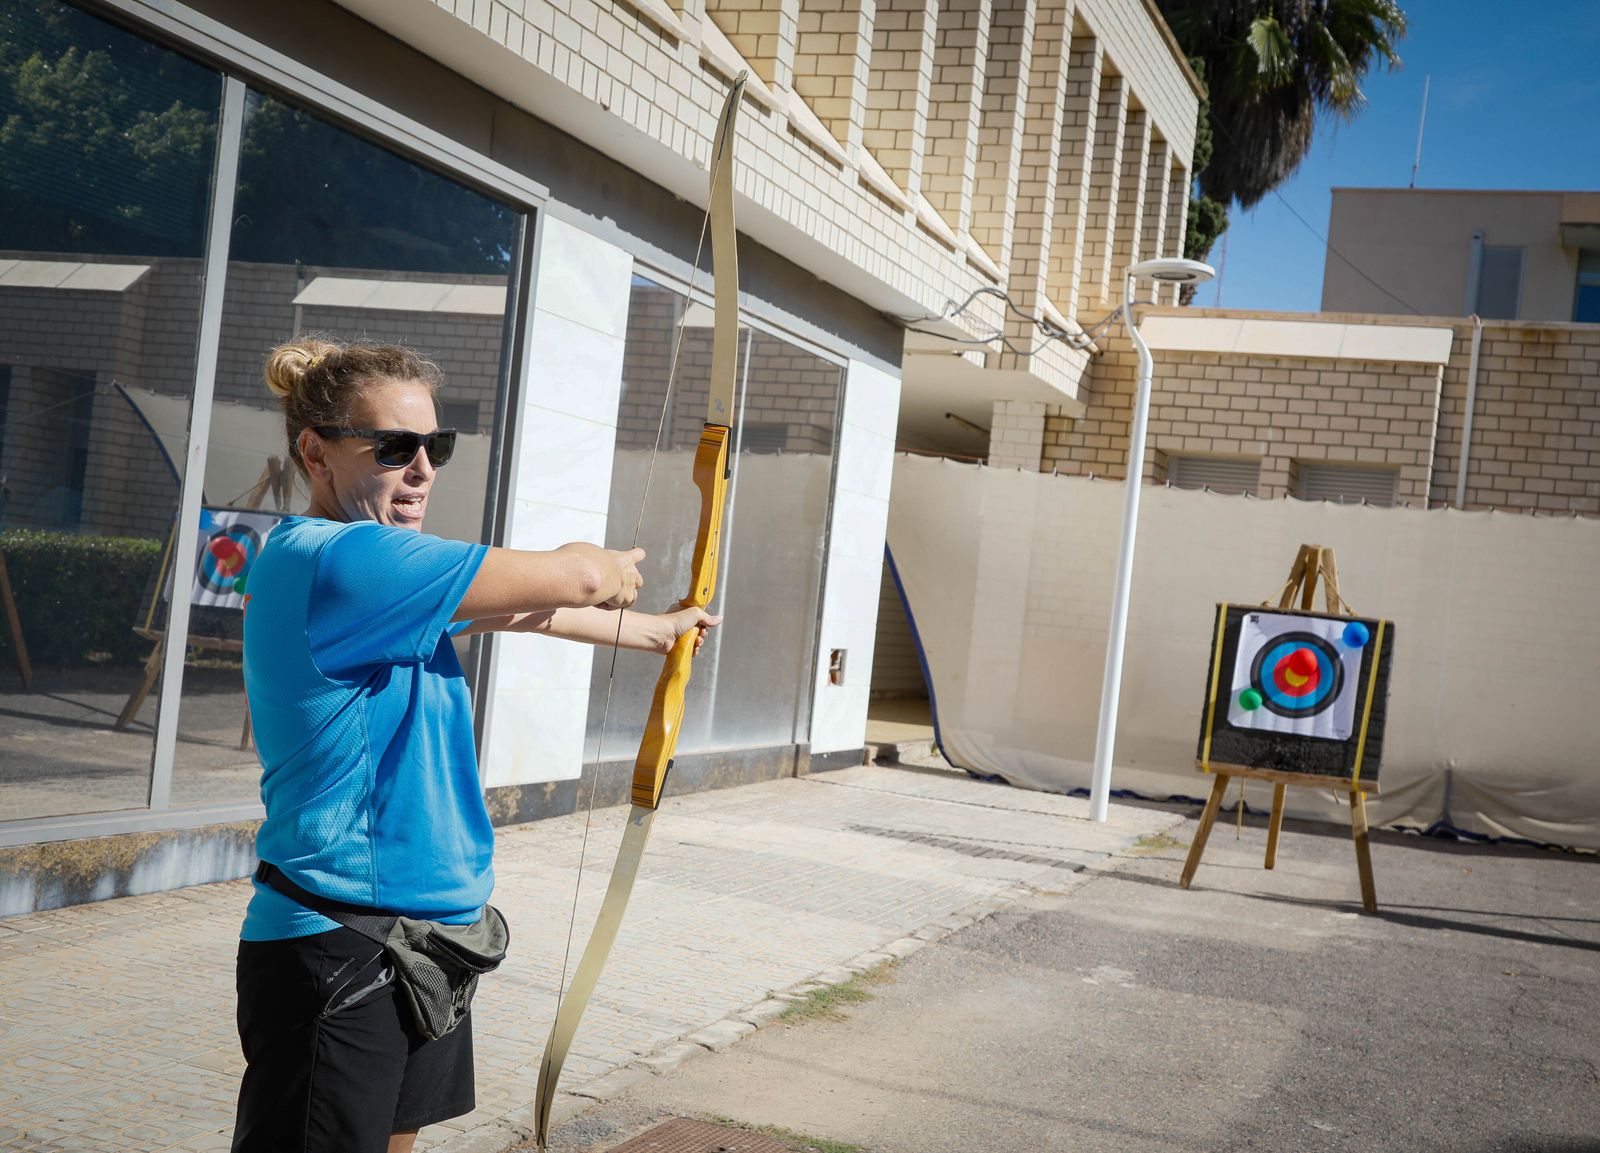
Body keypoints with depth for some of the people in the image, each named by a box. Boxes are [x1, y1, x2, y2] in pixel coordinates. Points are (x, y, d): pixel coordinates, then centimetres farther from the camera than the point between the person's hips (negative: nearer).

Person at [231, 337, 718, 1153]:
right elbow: (571, 580, -16)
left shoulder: (379, 567, 10)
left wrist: (654, 631, 33)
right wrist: (617, 567, 7)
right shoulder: (332, 559, -20)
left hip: (423, 930, 10)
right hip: (333, 955, -10)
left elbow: (523, 612, 24)